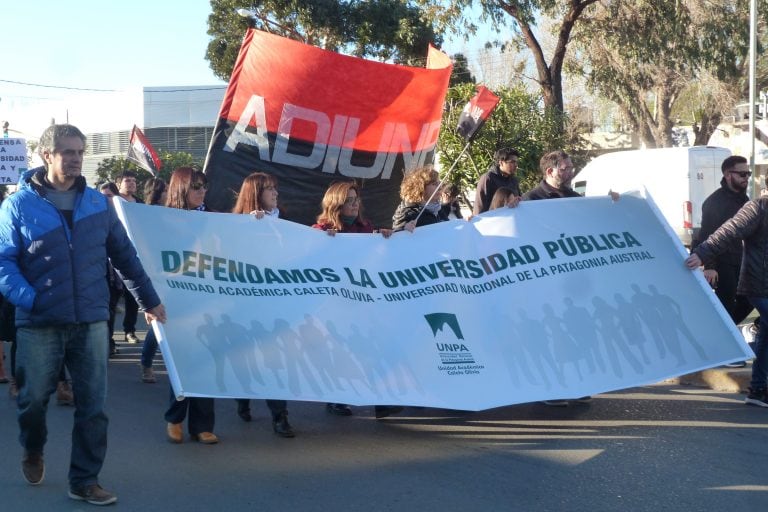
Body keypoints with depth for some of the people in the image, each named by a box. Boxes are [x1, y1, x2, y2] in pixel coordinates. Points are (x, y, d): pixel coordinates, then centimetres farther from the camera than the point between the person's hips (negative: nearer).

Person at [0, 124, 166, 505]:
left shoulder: (98, 203, 8)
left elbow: (124, 255, 15)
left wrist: (149, 301, 18)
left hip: (91, 321, 2)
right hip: (39, 324, -2)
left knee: (92, 406, 1)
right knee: (33, 399, 9)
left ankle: (84, 481, 13)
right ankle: (33, 452, 40)